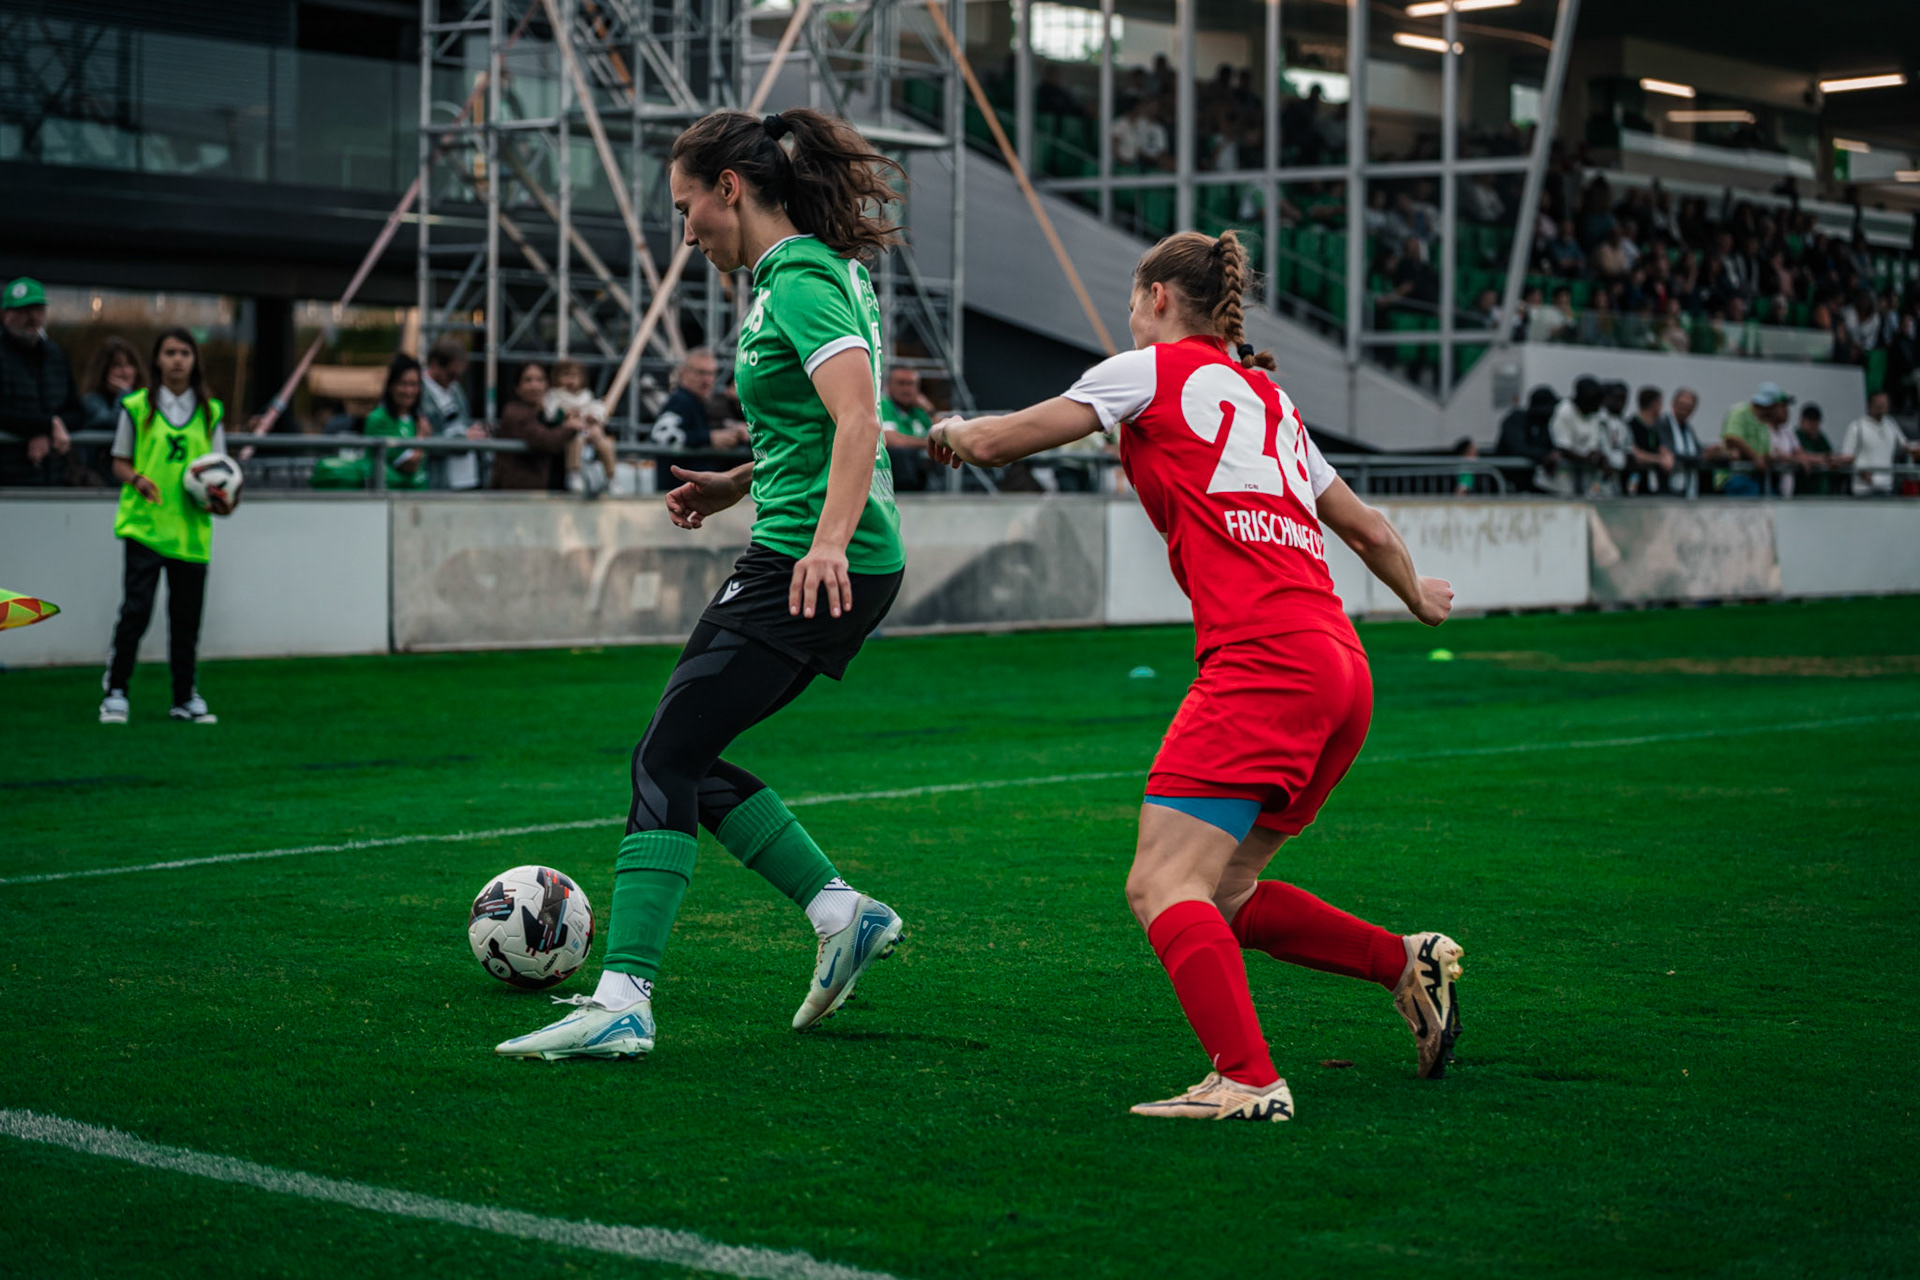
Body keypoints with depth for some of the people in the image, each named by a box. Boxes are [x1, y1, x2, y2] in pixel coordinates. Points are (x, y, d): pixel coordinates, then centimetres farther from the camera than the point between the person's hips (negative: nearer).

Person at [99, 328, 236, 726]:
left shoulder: (211, 412, 9)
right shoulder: (137, 407, 3)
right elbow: (120, 463, 7)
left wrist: (220, 498, -8)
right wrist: (137, 478, -14)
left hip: (192, 527, 3)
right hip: (144, 524, -2)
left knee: (187, 615, 7)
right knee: (136, 609, -10)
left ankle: (186, 698, 16)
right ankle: (115, 692, 0)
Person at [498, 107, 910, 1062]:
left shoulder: (799, 282, -13)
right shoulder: (808, 272, 18)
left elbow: (859, 422, -26)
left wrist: (828, 540, -37)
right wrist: (739, 484, 22)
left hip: (809, 570, -10)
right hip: (817, 562, 10)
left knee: (665, 760, -11)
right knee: (688, 759, 13)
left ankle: (622, 1001, -14)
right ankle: (841, 914, 14)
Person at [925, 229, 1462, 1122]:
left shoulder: (1155, 370, 6)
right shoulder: (1269, 397, 25)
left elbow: (990, 445, 6)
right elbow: (1367, 528, 33)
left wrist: (954, 431, 29)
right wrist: (1419, 597, 52)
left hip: (1261, 662, -8)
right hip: (1340, 669, 8)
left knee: (1162, 887, -12)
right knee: (1221, 893, 16)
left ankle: (1248, 1082, -24)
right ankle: (1409, 964, 11)